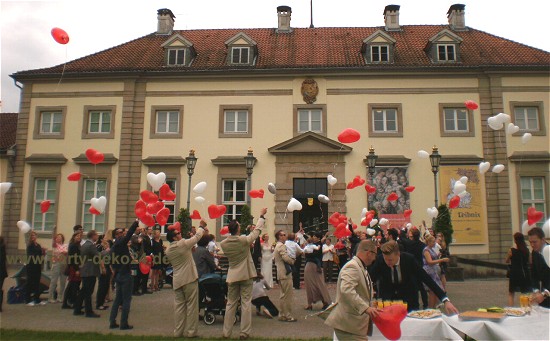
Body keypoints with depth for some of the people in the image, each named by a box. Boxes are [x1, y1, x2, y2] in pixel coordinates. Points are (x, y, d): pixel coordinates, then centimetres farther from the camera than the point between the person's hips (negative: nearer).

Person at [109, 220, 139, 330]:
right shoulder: (121, 243, -13)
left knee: (118, 299, 15)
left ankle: (112, 322, 16)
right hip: (125, 275, -9)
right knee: (127, 299, -2)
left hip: (118, 275, 9)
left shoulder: (114, 247, 13)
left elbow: (113, 263, 19)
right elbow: (129, 234, -28)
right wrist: (136, 222, -26)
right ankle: (124, 323, 1)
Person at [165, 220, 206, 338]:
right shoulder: (183, 244, -12)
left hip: (177, 281, 6)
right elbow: (197, 236, 0)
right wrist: (201, 226, 16)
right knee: (191, 305, 1)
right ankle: (191, 331, 5)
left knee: (179, 305, 11)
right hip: (189, 279, -6)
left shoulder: (168, 250, 7)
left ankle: (178, 331, 15)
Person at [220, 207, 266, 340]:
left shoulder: (223, 243, -4)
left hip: (232, 276, 4)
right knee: (246, 303, 3)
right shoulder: (244, 240, -15)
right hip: (246, 275, -3)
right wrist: (262, 216, 10)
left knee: (230, 304, 11)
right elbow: (257, 230, -2)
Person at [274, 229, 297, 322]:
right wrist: (293, 261, -6)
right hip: (285, 273, -11)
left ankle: (283, 315, 21)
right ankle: (287, 315, -1)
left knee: (284, 295, 16)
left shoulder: (278, 246, 19)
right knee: (287, 295, -5)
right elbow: (286, 258, -25)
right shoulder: (282, 246, -13)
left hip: (281, 273, 11)